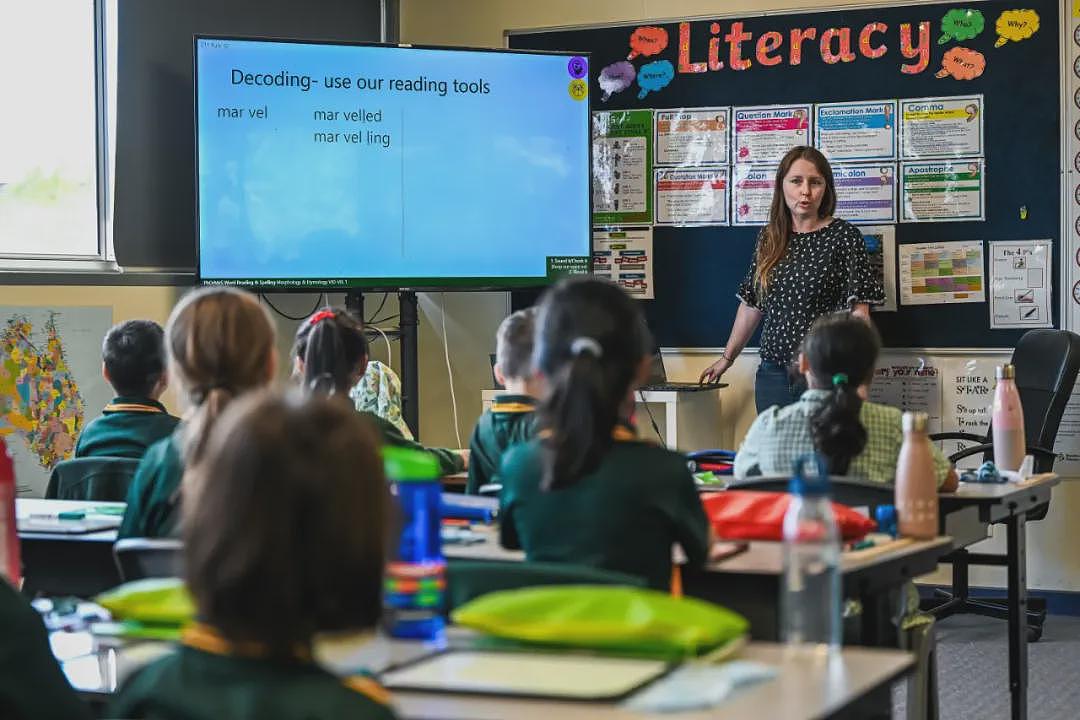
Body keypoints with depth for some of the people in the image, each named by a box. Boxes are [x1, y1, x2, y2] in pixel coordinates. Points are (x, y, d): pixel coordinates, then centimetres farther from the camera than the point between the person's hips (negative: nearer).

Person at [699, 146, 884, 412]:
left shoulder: (843, 236, -3)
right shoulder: (768, 238, 11)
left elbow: (858, 310, -8)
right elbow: (751, 305, 19)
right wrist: (726, 358, 22)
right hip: (773, 376, 4)